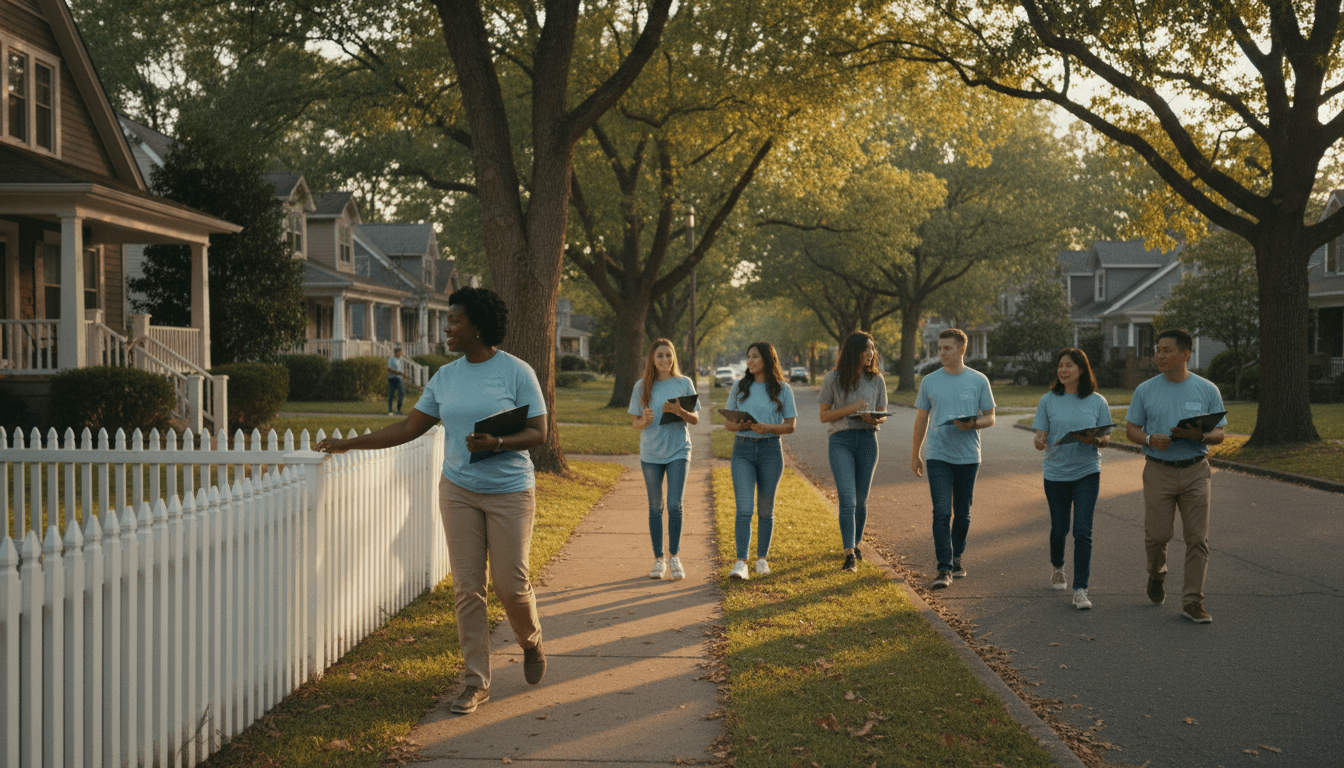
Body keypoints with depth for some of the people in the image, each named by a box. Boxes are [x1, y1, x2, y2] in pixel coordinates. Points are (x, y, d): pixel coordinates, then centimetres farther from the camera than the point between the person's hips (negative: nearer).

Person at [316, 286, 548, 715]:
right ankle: (476, 683, 10)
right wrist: (351, 444, 8)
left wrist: (497, 443, -24)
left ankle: (531, 641, 31)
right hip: (458, 491, 4)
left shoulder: (518, 372, -7)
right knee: (467, 588, 1)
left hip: (509, 491, -4)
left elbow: (538, 433, -8)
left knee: (511, 584, -2)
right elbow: (408, 428, 11)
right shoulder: (445, 378, 7)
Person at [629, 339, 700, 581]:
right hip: (650, 454, 1)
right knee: (655, 508, 6)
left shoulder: (684, 384, 2)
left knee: (675, 505, -11)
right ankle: (658, 560, 16)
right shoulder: (642, 387, 4)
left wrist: (679, 411, -18)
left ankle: (674, 557, 4)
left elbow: (695, 419, 3)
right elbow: (636, 423, 7)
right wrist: (645, 420, -16)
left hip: (678, 451, -1)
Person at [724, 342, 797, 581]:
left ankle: (762, 558, 23)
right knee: (744, 508, -11)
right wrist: (739, 425, -13)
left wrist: (767, 427, -18)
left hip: (770, 449, 0)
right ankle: (740, 563, -15)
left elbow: (790, 426, 0)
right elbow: (727, 422, 10)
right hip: (743, 449, 0)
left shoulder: (782, 389, 2)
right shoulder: (739, 387, 7)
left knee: (765, 509, 8)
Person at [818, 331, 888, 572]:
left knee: (861, 498, 10)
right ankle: (849, 555, -18)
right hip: (840, 439, -3)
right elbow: (824, 416, -2)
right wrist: (851, 408, -16)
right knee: (847, 498, -14)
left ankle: (856, 544, 30)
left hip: (867, 439, 3)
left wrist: (876, 419, -12)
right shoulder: (833, 379, -2)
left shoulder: (876, 380, 7)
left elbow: (883, 414, 12)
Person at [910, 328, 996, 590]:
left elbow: (990, 418, 6)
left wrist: (973, 424, -16)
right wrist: (915, 455, 12)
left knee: (962, 513, 10)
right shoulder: (929, 381, 5)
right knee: (942, 512, -10)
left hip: (968, 457, 1)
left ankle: (956, 558, 28)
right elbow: (921, 419, 12)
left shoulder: (978, 381, 2)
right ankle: (944, 569, -11)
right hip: (938, 456, 0)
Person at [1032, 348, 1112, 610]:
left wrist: (1094, 440, -18)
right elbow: (1041, 437, -1)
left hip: (1087, 473, -1)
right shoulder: (1048, 401, 0)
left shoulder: (1097, 402, 0)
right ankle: (1057, 566, 43)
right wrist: (1040, 443, -25)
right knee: (1059, 529, 12)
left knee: (1083, 531, -9)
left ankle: (1080, 590, -5)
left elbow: (1107, 439, 5)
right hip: (1056, 473, 1)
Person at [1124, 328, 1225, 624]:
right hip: (1158, 471, 0)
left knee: (1197, 537, -1)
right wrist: (1150, 439, -15)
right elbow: (1131, 429, 7)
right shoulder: (1145, 390, 4)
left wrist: (1200, 435, -18)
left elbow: (1218, 433, 5)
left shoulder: (1207, 390, 3)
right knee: (1156, 534, -1)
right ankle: (1156, 575, 31)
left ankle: (1192, 601, 6)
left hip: (1195, 471, 0)